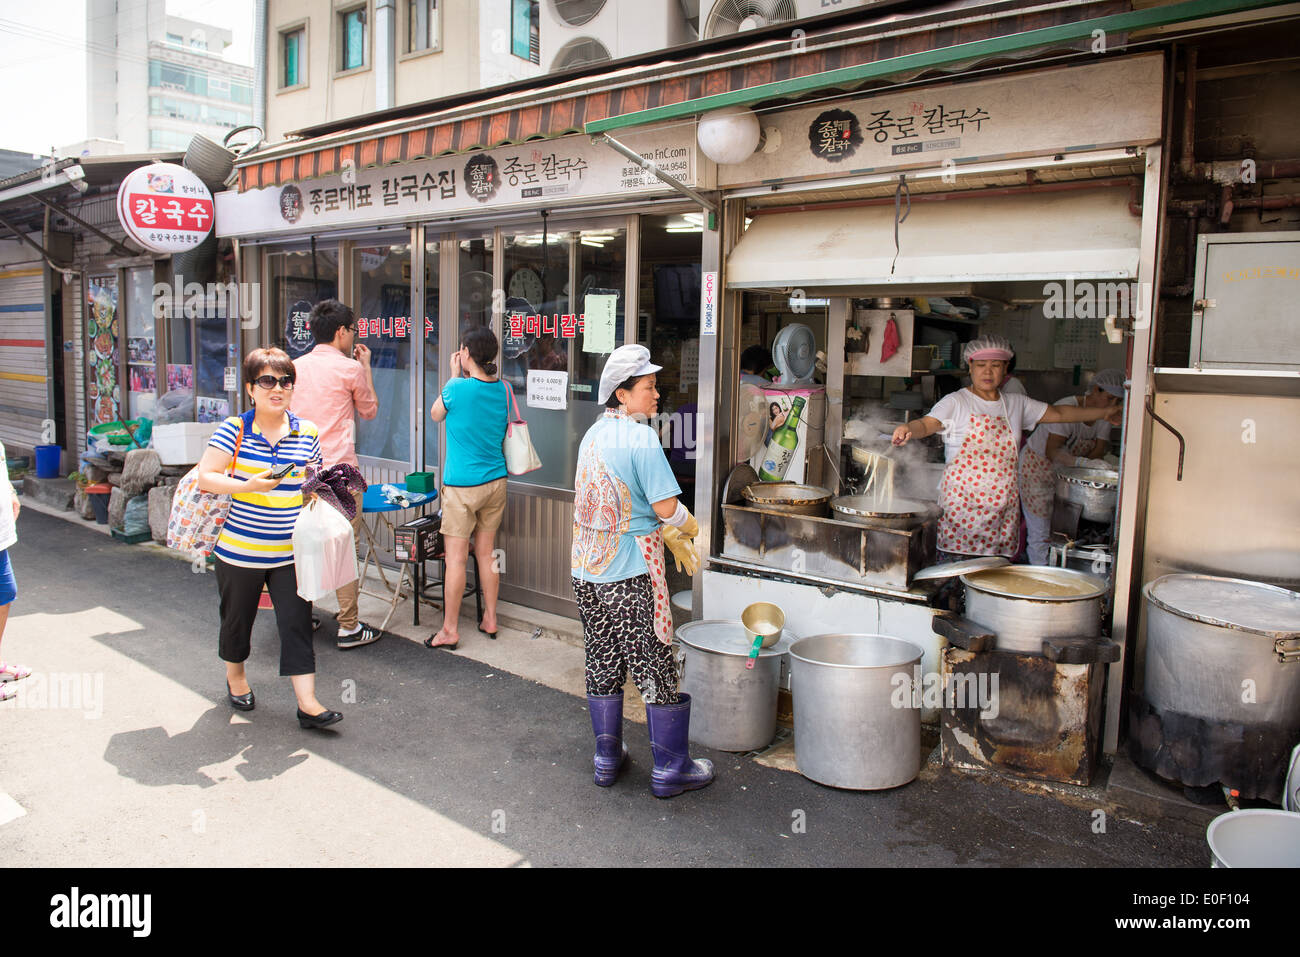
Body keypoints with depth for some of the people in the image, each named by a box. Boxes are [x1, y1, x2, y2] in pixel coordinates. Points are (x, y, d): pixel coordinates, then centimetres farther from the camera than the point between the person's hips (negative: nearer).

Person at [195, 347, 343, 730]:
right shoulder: (234, 429, -7)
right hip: (240, 550, -1)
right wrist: (248, 486, -25)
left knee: (297, 622, -3)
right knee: (238, 617, 17)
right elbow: (205, 478, -12)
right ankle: (235, 674, 43)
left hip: (291, 551, 1)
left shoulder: (307, 433, 2)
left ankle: (307, 702, 0)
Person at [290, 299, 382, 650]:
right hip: (339, 469, -6)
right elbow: (370, 410, 9)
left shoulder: (296, 367, 9)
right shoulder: (350, 368, -7)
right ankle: (349, 627, 4)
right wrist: (366, 366, 16)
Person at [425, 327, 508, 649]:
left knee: (456, 557, 1)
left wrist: (455, 375, 8)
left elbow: (436, 414, 5)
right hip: (495, 482, 6)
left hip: (462, 485, -6)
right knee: (486, 553, 15)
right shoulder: (503, 389, 0)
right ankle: (490, 620, 24)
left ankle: (450, 631, 8)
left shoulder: (457, 387, -15)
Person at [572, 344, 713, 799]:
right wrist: (690, 528, 3)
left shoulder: (593, 434, 9)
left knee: (602, 663, 16)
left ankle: (607, 758, 28)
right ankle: (670, 768, 14)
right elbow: (667, 508, -18)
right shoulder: (641, 437, -16)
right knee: (657, 670, 4)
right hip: (631, 573, -8)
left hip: (586, 569, 8)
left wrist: (670, 537, 18)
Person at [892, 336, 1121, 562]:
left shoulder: (1016, 403, 15)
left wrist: (1103, 412, 26)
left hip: (1002, 506, 4)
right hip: (961, 500, -4)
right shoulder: (955, 402, -1)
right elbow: (926, 424, -16)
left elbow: (1057, 413, 27)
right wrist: (908, 429, -38)